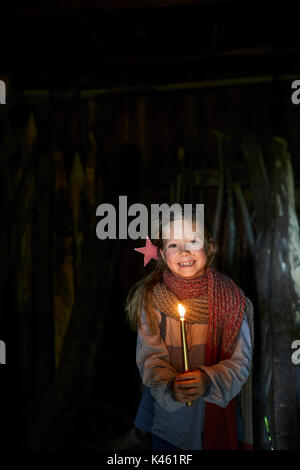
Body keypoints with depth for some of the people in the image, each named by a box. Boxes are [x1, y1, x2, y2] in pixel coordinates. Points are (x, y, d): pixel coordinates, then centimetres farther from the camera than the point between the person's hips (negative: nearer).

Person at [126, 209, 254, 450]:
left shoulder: (230, 297, -10)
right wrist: (170, 388, -31)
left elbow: (241, 360, -11)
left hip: (218, 415, 0)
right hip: (166, 418, 0)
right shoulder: (152, 298, -10)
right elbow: (150, 358, -12)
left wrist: (208, 381, -29)